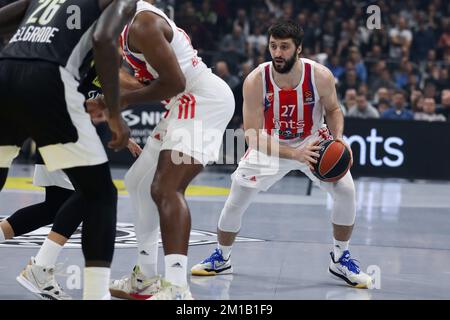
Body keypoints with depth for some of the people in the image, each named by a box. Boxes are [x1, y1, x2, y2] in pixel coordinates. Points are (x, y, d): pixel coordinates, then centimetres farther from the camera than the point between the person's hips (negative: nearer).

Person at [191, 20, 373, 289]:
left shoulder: (320, 76, -26)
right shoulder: (256, 81, -29)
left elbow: (333, 109, -4)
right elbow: (254, 137, -28)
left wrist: (338, 138, -24)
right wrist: (294, 154, -39)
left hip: (313, 141, 1)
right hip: (270, 145, 0)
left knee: (346, 191, -14)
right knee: (235, 201, -2)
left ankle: (341, 260, 6)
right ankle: (221, 259, 24)